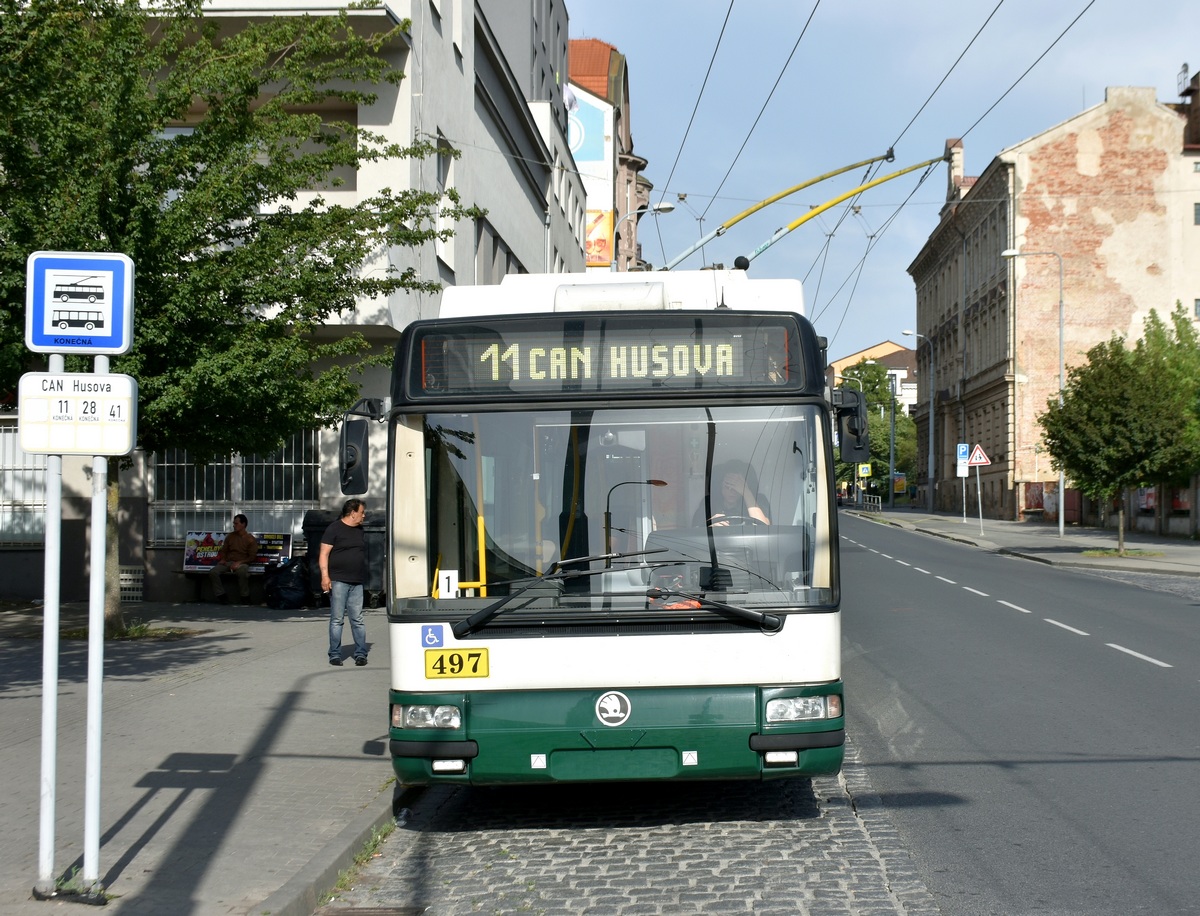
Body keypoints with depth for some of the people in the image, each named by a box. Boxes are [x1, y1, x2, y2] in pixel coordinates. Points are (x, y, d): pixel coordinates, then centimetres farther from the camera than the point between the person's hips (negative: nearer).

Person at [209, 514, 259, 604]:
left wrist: (239, 563, -15)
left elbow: (252, 557, -2)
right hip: (228, 562, 4)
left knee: (242, 572, -42)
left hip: (242, 563, -4)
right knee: (212, 572, -26)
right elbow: (223, 550, 22)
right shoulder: (230, 536, 16)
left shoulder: (251, 539, 3)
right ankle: (221, 595, -13)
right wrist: (222, 559, -1)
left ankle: (245, 597, -22)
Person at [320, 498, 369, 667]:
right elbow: (324, 553, -7)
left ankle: (360, 654, 6)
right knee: (337, 620, -1)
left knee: (358, 619, 3)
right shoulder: (334, 528, -4)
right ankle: (335, 655, 5)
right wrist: (325, 576, -16)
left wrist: (364, 577, 20)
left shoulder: (359, 530, 17)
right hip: (338, 581, -6)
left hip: (356, 583, 6)